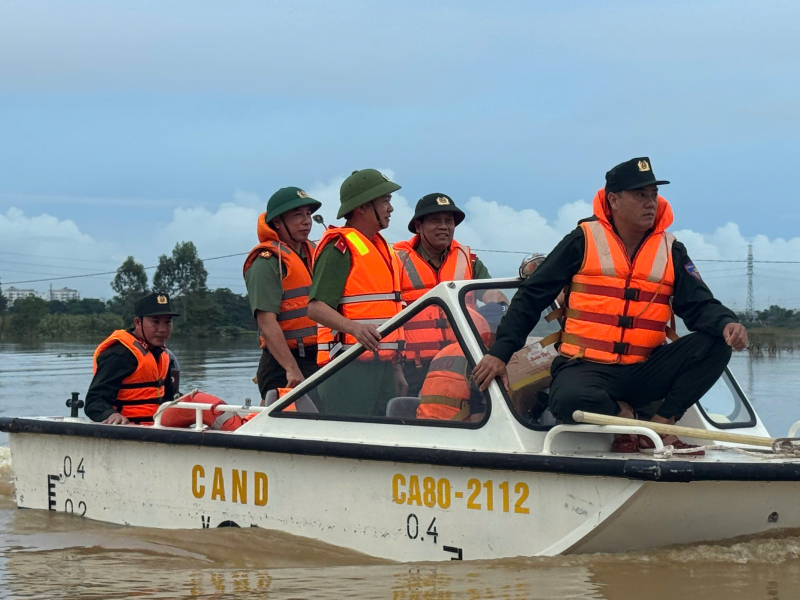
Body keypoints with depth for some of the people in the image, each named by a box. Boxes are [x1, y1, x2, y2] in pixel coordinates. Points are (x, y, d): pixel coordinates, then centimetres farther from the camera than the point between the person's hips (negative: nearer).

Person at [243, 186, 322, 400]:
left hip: (319, 361, 8)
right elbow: (267, 322, -19)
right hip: (282, 368, -8)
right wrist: (292, 369, -27)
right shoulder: (266, 262, -10)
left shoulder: (312, 253, 17)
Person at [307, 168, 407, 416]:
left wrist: (396, 369, 24)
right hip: (349, 368, -9)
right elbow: (316, 307, -19)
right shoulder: (339, 247, -8)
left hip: (382, 366, 9)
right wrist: (354, 328, -35)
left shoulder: (383, 249, 22)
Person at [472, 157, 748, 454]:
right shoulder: (584, 241, -1)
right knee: (570, 400, -38)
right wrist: (499, 352, -8)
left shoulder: (670, 250, 10)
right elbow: (531, 296, 0)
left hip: (645, 372, 4)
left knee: (716, 344, -16)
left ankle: (661, 423, -10)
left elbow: (699, 305, 4)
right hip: (586, 367, -3)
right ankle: (620, 414, -2)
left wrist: (726, 323, -21)